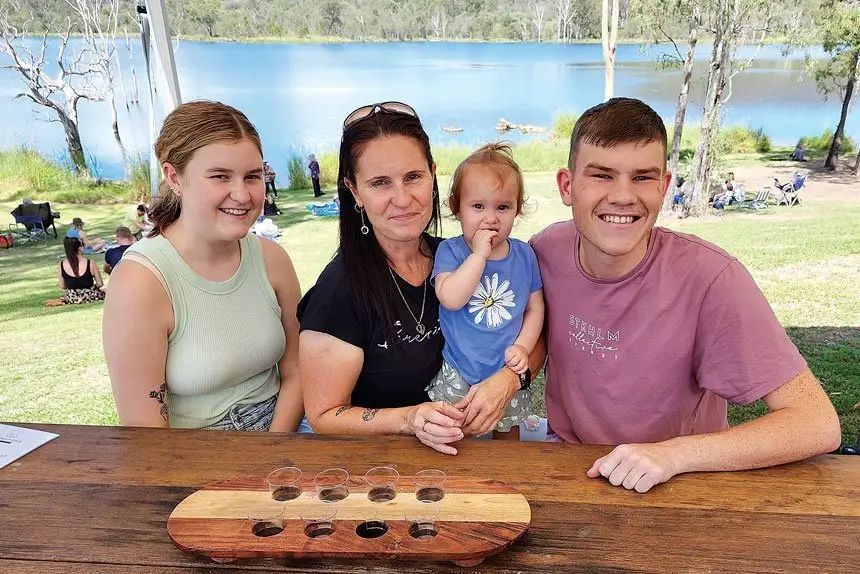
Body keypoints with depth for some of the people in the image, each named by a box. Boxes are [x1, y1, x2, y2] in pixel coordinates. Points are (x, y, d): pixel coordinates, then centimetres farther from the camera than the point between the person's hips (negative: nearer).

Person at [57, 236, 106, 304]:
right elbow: (100, 284, -9)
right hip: (91, 297, -4)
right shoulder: (90, 263, -18)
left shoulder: (60, 266, -10)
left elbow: (62, 287, 0)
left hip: (72, 300, 4)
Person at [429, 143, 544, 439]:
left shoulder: (524, 254, -4)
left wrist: (522, 347, -10)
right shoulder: (450, 251, -12)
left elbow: (535, 308, 3)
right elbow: (450, 299, -30)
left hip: (508, 371, 3)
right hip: (457, 375, -2)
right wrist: (479, 254, -28)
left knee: (508, 431, 24)